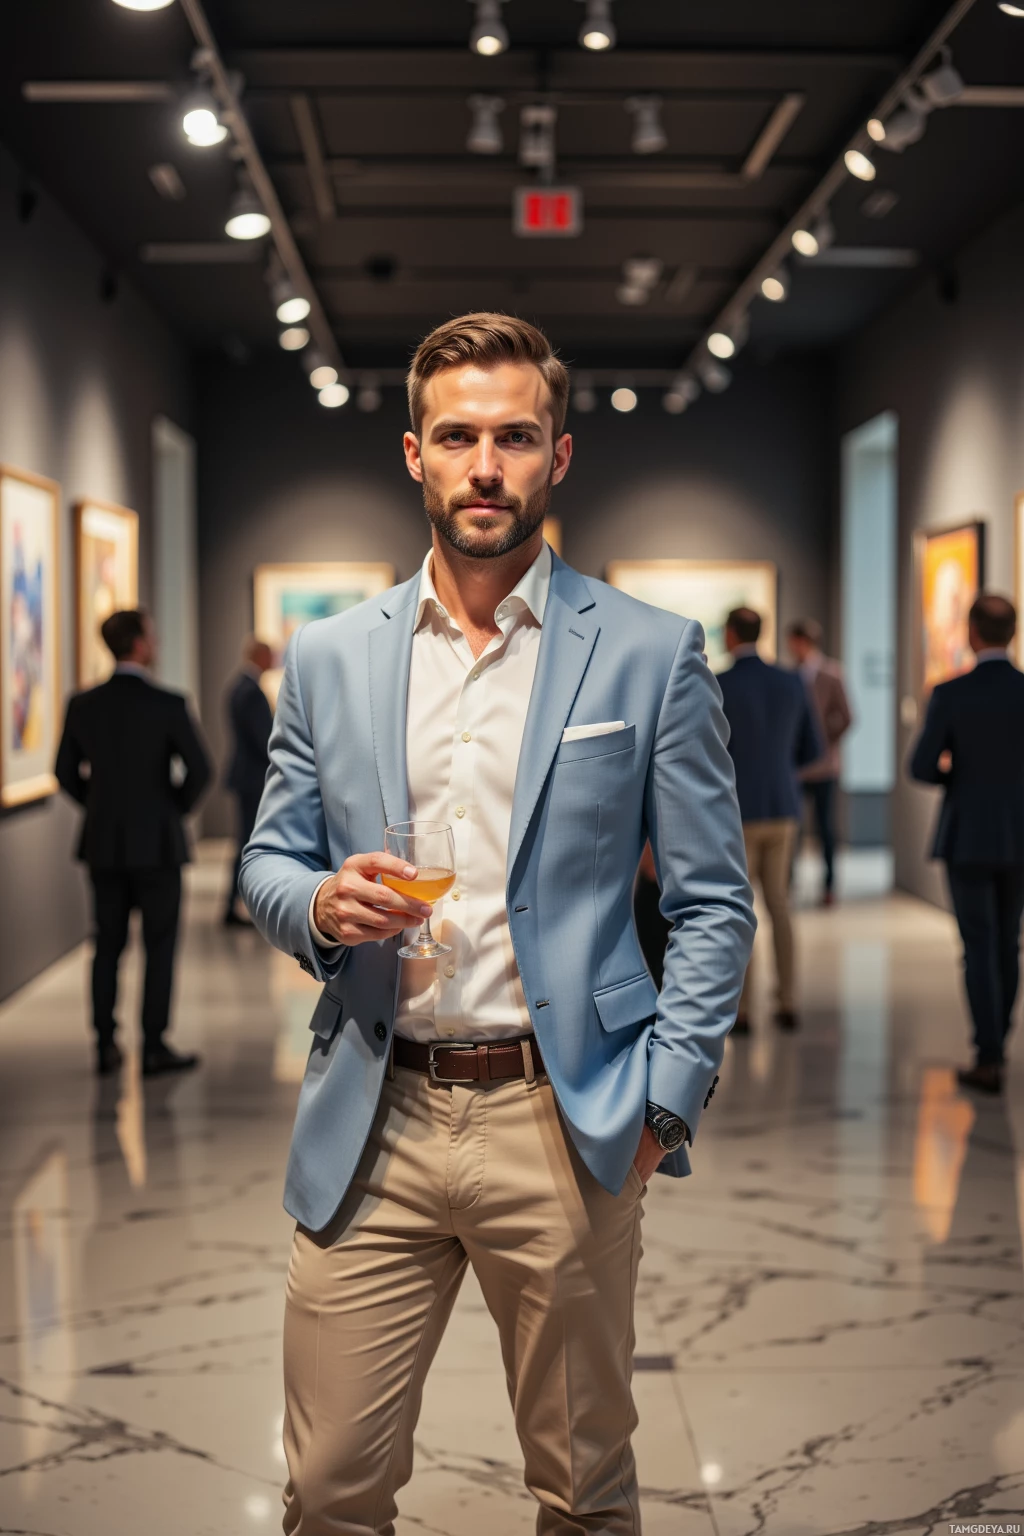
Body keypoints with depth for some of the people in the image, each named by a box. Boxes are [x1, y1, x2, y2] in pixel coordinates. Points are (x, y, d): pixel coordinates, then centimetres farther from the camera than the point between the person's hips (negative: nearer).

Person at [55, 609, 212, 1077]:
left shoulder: (83, 704, -1)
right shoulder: (167, 704, -13)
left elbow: (66, 773, 5)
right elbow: (198, 770, -14)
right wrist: (176, 809, 4)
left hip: (103, 844, 4)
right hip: (155, 843, -4)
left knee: (108, 944, 12)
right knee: (159, 945, 5)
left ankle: (106, 1046, 14)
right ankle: (154, 1047, 7)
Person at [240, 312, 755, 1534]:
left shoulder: (651, 655, 0)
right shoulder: (326, 658, 7)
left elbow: (713, 903, 2)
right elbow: (266, 865, 13)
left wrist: (666, 1097, -7)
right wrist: (321, 906, -10)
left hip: (563, 1124, -1)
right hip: (369, 1126, 2)